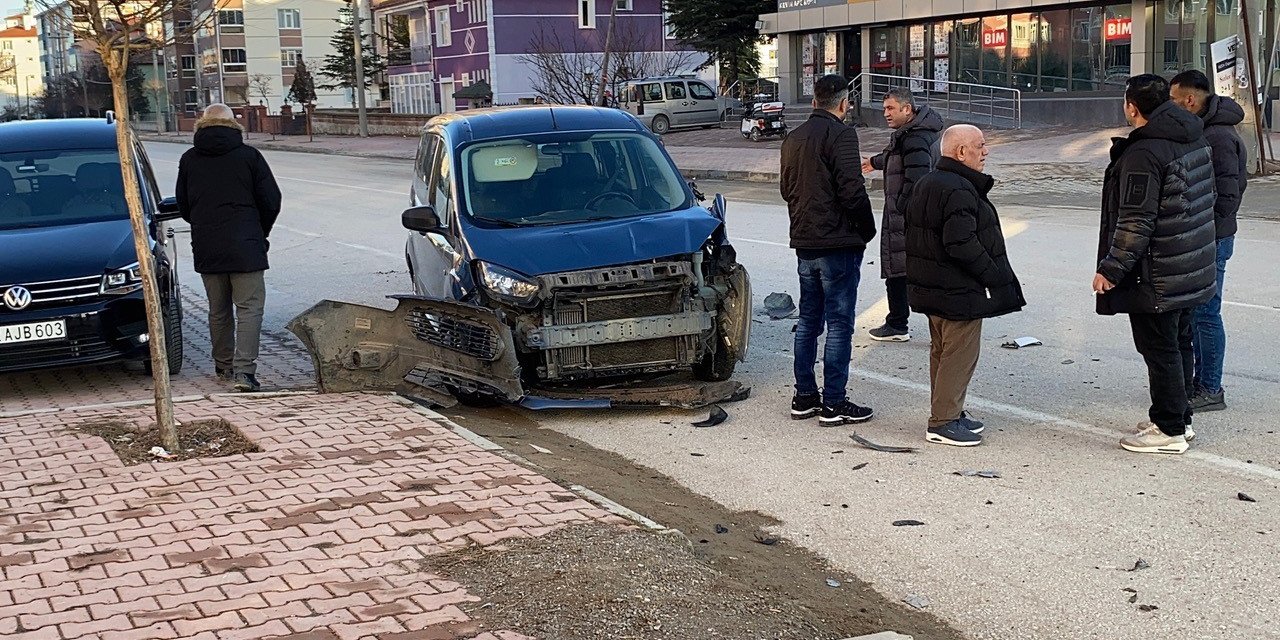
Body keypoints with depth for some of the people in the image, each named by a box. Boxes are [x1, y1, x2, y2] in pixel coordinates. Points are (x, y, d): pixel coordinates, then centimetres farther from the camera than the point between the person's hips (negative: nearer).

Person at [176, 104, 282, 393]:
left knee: (218, 310, 16)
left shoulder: (189, 160, 6)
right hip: (245, 248, -3)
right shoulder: (248, 155, -2)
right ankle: (244, 370, -15)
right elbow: (271, 201, -1)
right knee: (249, 308, -4)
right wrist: (259, 233, 15)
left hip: (205, 249, 4)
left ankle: (224, 365, 25)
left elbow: (183, 206, 12)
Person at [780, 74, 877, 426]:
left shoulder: (794, 138, 12)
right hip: (838, 243, -8)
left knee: (808, 321, 15)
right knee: (839, 324, -2)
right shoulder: (840, 134, -13)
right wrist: (867, 229, -5)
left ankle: (804, 397, 20)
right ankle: (833, 404, 0)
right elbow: (852, 190, -19)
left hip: (804, 243, 8)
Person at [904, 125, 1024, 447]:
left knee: (942, 350, 18)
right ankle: (943, 422, 1)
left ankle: (946, 413, 28)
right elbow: (961, 243, -27)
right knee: (960, 353, -3)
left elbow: (911, 229, 17)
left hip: (929, 286, 11)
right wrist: (993, 278, -18)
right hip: (959, 290, -11)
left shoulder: (925, 185, 12)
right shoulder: (959, 191, -21)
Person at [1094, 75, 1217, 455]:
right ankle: (1179, 419, 30)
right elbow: (1206, 198, 17)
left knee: (1160, 350, 0)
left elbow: (1136, 223, -24)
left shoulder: (1143, 154, -22)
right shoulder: (1194, 139, 7)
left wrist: (1112, 268, -16)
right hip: (1192, 270, 10)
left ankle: (1169, 430, 8)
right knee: (1179, 344, 19)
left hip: (1156, 277, -10)